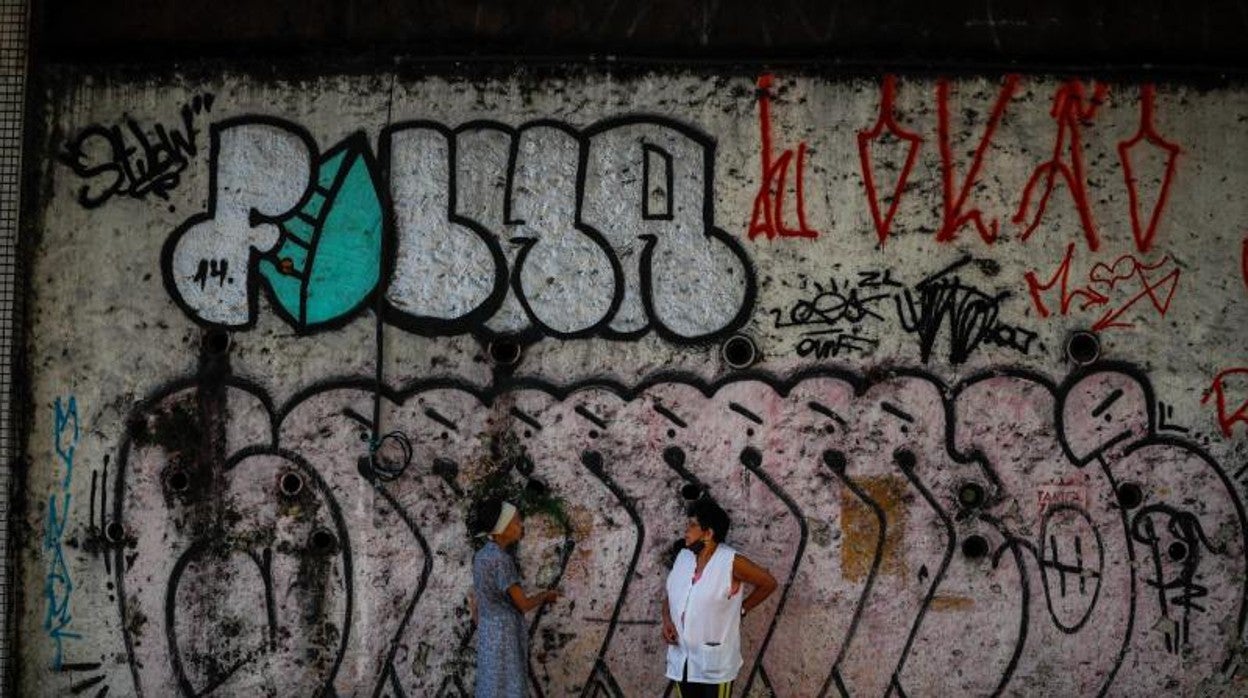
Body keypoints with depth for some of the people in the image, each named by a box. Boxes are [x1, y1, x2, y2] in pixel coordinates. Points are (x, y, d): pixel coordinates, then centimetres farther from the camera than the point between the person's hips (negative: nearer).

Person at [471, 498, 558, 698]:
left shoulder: (481, 556, 9)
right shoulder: (501, 560, -19)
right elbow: (523, 604, -15)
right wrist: (546, 595, 6)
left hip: (488, 637, 9)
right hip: (504, 641, -9)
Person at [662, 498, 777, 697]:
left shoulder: (731, 562, -14)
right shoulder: (682, 558, 3)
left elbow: (768, 583, -4)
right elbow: (670, 596, 13)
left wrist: (741, 608, -3)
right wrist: (667, 620, -6)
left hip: (715, 659, -5)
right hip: (682, 656, 6)